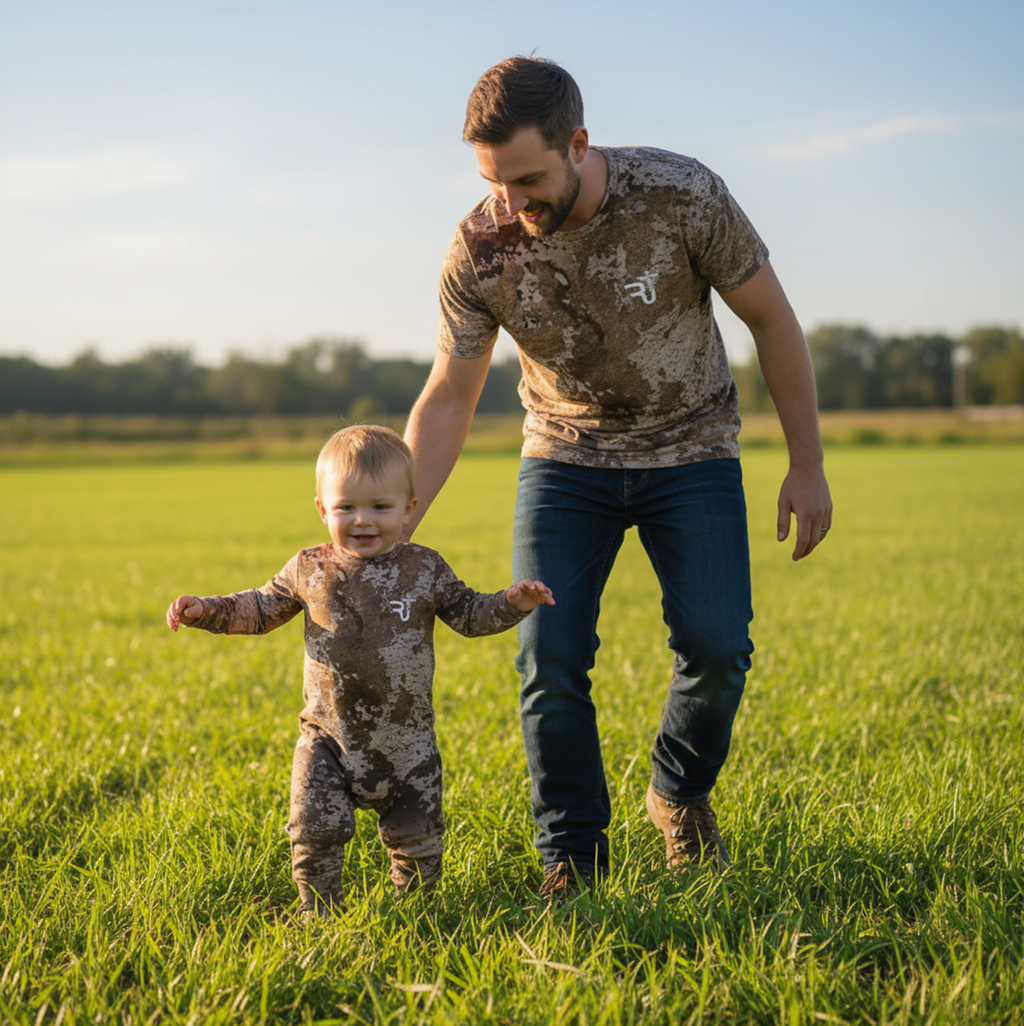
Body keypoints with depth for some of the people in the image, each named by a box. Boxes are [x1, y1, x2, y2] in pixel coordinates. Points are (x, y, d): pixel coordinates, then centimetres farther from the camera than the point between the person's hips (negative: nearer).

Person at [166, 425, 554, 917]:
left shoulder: (424, 570, -2)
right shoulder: (309, 570, -1)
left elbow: (468, 614, 7)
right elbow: (261, 609, 12)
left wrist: (512, 603, -10)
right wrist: (207, 611, 0)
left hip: (407, 741, 0)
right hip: (329, 736, 0)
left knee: (416, 839, 9)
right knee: (315, 829, -11)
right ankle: (319, 913, 11)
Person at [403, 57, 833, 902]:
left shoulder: (684, 197, -24)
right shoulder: (480, 251, -19)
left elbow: (772, 320, -10)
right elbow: (447, 401, -8)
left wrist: (808, 467, -7)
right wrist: (392, 532, -17)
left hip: (690, 453, -1)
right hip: (566, 459, 1)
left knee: (716, 646, -12)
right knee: (550, 656, -10)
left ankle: (680, 794, 18)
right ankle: (574, 857, 8)